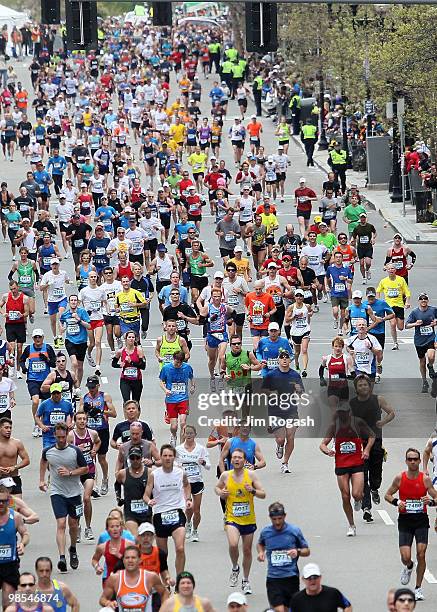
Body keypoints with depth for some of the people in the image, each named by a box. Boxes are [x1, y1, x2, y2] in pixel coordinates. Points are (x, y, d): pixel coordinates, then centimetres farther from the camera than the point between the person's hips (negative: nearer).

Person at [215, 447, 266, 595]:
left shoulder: (251, 474, -5)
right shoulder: (226, 475, -3)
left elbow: (263, 494, -2)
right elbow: (217, 487, 17)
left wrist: (253, 491, -22)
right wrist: (220, 493, -5)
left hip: (248, 519, 1)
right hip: (232, 518, -1)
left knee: (247, 550, 11)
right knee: (233, 544, -25)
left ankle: (246, 581, 30)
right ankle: (235, 568, 6)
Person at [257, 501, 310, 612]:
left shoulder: (294, 530, -2)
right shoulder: (265, 532, 2)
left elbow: (307, 551, 6)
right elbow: (260, 544, 25)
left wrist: (297, 551, -15)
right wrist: (261, 552, 4)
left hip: (291, 577, 0)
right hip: (273, 577, 0)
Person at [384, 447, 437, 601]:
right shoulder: (400, 478, -3)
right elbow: (387, 495, 7)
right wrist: (397, 502, -13)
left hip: (421, 520, 0)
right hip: (405, 520, 0)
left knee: (421, 554, -9)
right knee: (405, 557, -8)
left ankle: (418, 588, 7)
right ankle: (409, 567, 31)